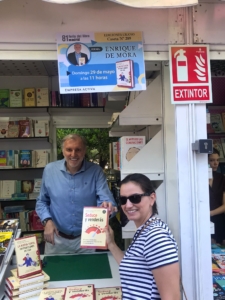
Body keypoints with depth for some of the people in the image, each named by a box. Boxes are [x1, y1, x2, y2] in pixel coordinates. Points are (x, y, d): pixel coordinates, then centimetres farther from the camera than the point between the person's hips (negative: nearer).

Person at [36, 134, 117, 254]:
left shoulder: (96, 171, -9)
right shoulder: (50, 170, -5)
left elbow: (106, 198, -18)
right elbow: (42, 201, 5)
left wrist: (107, 206, -42)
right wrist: (47, 220, -11)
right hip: (57, 238, 1)